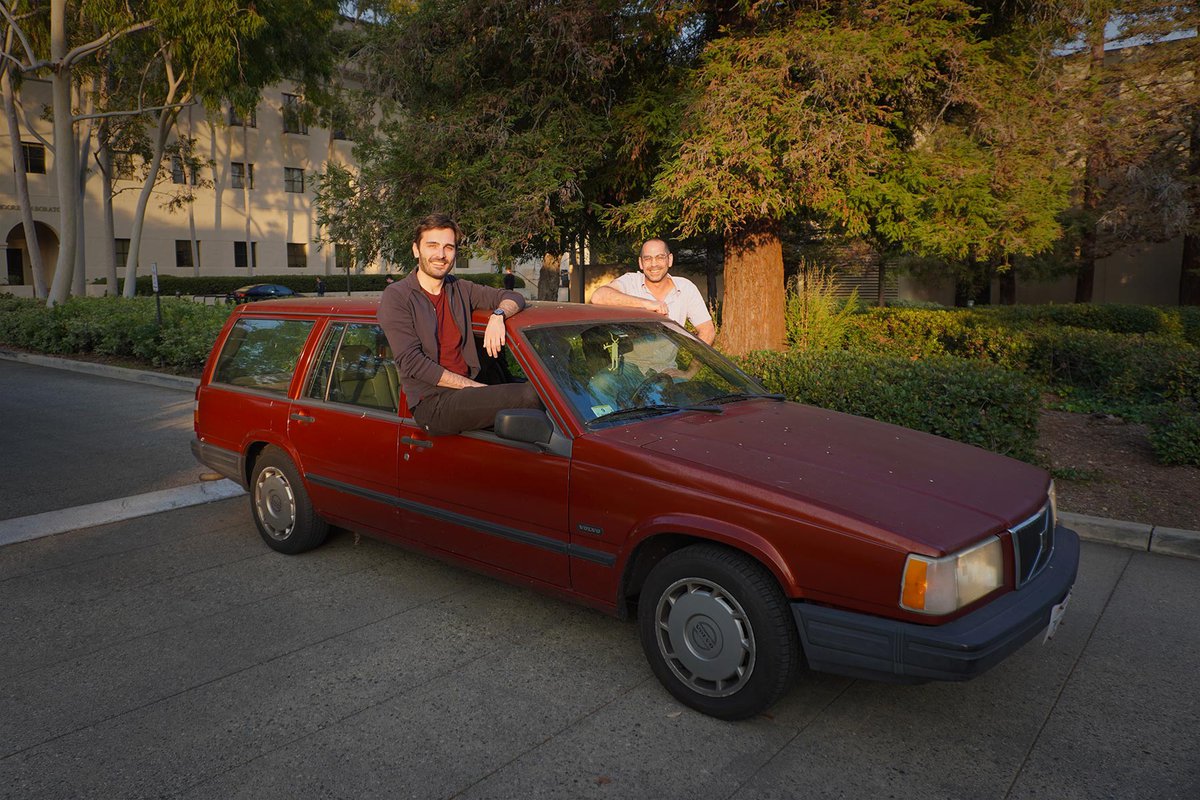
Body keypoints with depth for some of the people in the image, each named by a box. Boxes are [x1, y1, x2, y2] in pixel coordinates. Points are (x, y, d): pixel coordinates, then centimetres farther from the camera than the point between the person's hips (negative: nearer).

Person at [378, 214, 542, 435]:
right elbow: (412, 362, -10)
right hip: (431, 404, -6)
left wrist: (498, 315, -10)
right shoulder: (396, 297, 0)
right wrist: (474, 387, -15)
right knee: (529, 395, -26)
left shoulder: (460, 290, 18)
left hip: (465, 395, 6)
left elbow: (514, 298, 16)